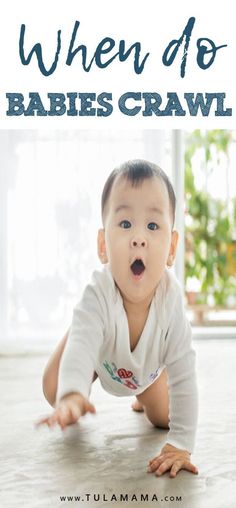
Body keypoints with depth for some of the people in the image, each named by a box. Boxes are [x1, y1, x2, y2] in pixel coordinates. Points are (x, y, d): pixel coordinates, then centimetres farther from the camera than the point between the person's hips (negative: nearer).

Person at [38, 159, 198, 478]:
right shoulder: (98, 295, -46)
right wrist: (72, 395, -82)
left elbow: (183, 375, -37)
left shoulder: (170, 297, -41)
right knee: (54, 389, -10)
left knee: (162, 417, 3)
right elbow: (81, 346, -60)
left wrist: (181, 445, -38)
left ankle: (141, 397, 39)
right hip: (100, 350, -1)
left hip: (148, 363, 1)